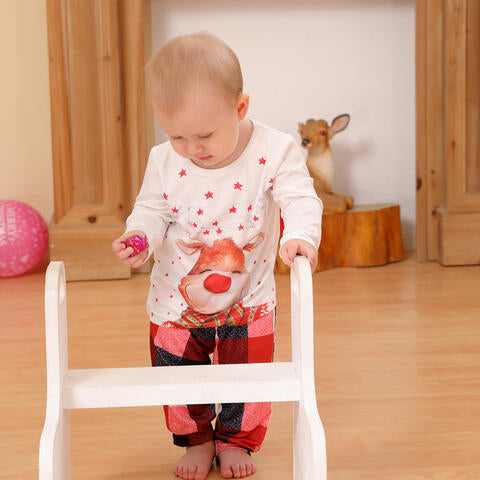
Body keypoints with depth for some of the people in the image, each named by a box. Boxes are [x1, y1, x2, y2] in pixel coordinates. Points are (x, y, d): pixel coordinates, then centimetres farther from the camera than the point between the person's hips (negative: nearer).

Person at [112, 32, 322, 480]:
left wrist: (300, 235, -43)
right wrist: (139, 235, -27)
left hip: (248, 299, -1)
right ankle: (196, 440, 39)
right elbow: (152, 209, -4)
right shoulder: (164, 161, -12)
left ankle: (235, 440, 38)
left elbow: (299, 199, -22)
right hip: (176, 300, 2)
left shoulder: (274, 151, -19)